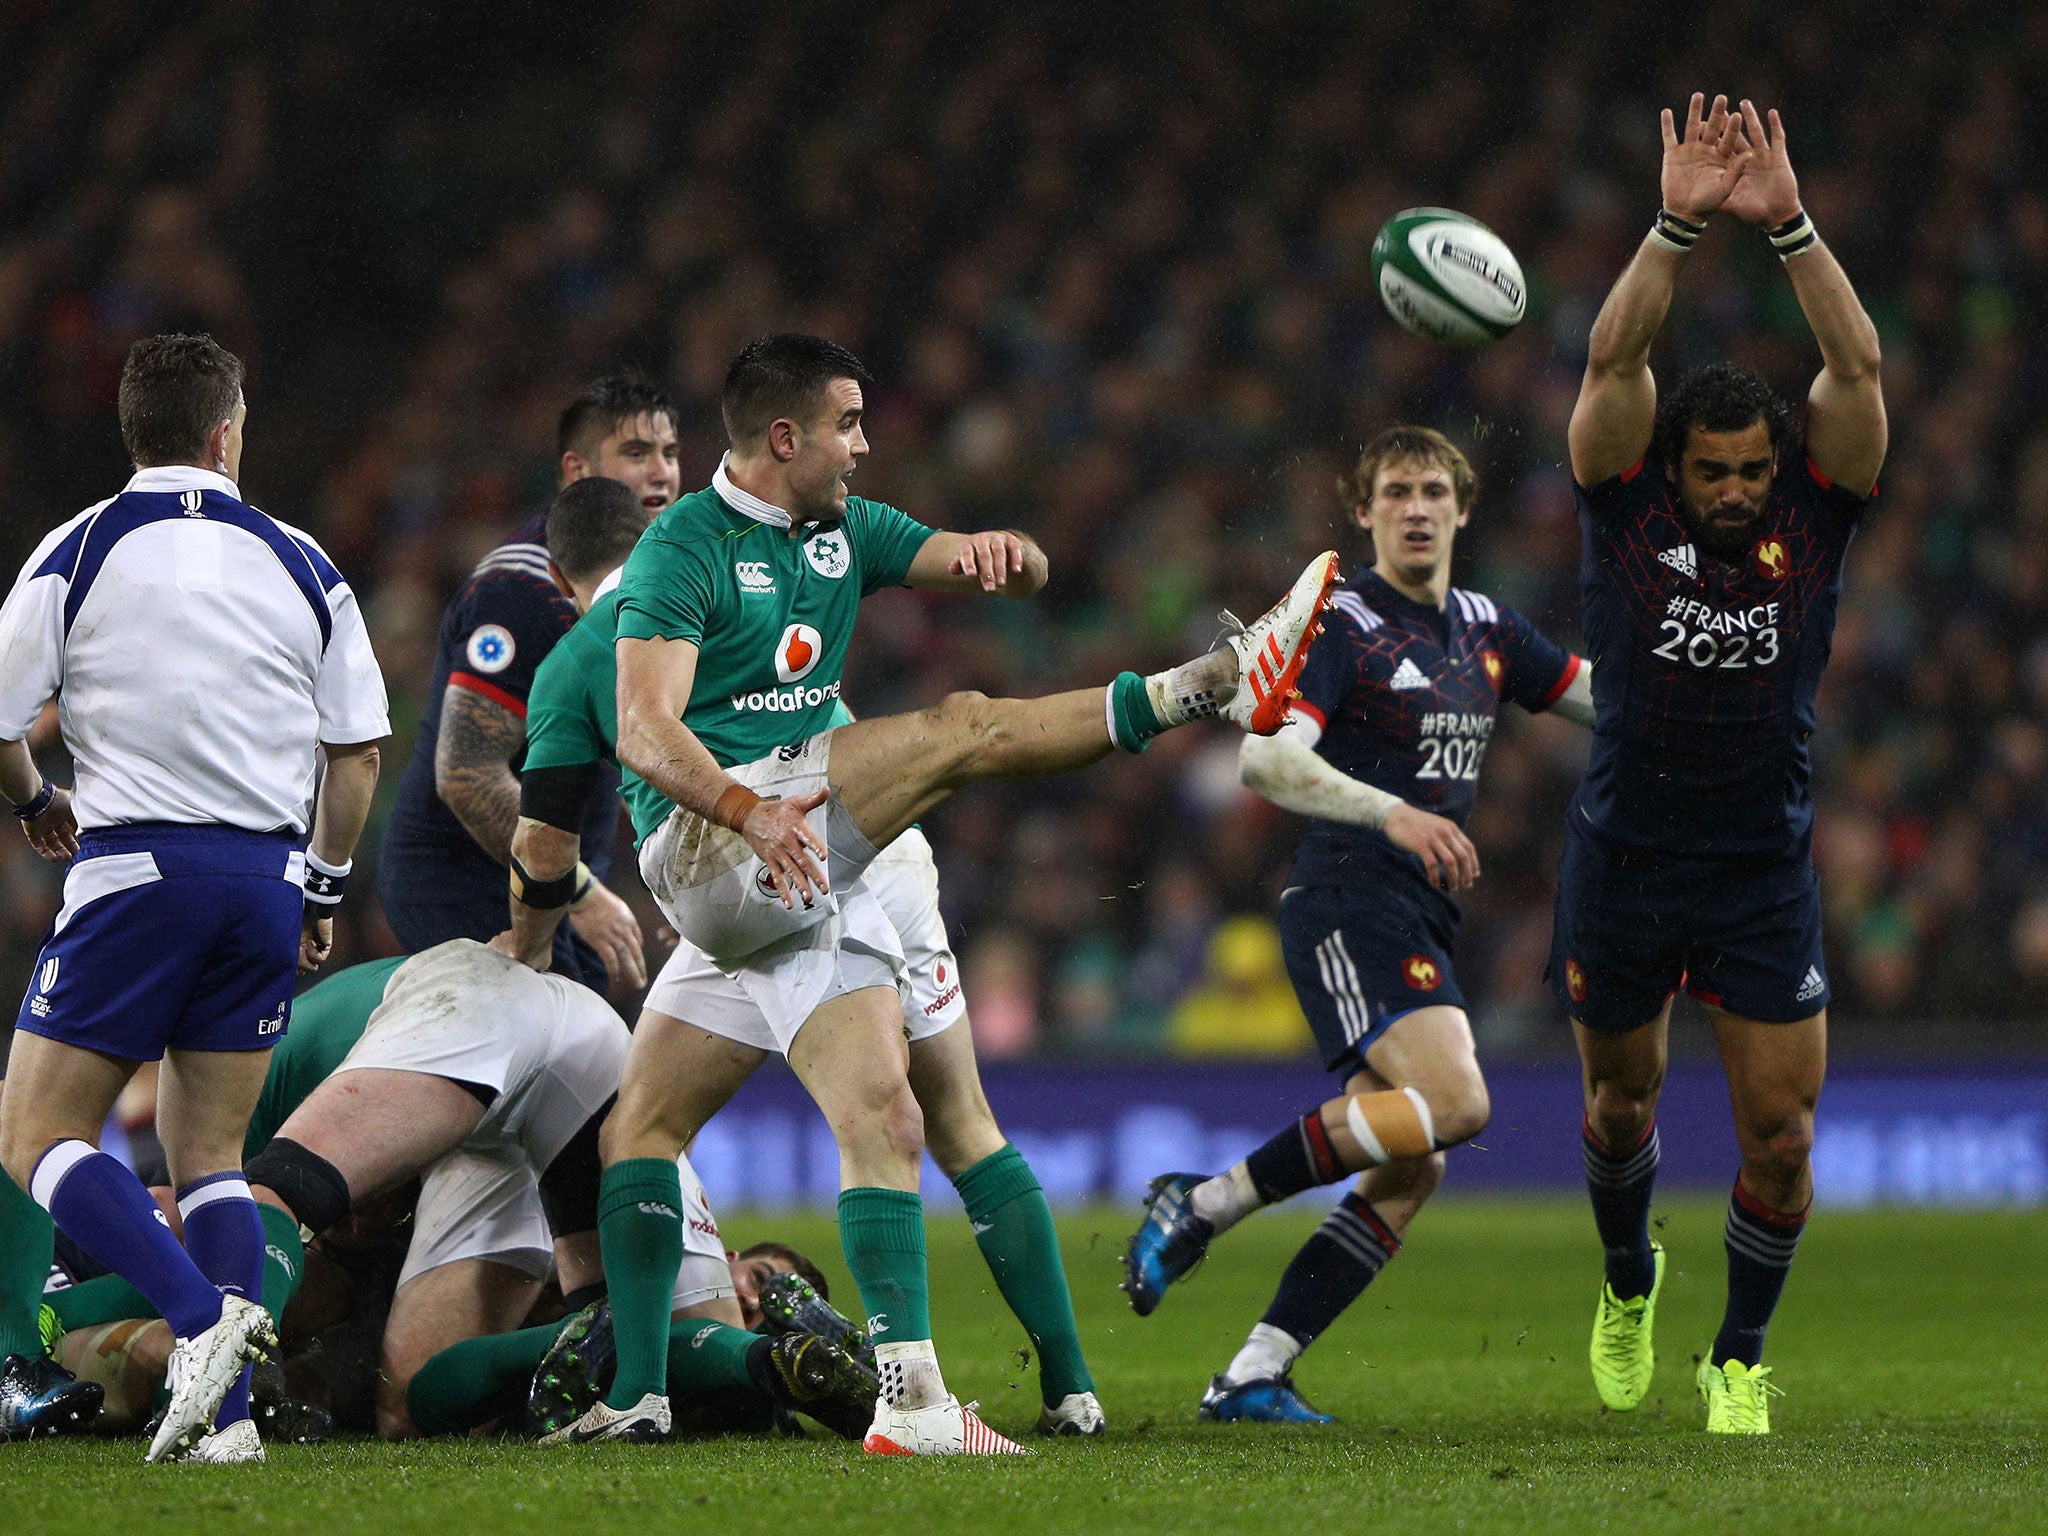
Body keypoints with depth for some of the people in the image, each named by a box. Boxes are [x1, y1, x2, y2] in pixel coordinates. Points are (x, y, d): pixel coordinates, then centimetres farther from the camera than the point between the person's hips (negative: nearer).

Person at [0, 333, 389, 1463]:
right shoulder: (299, 564, 8)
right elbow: (359, 745, 9)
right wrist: (323, 890, 21)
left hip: (135, 870, -4)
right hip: (268, 880, 4)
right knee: (208, 1152, 13)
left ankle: (202, 1313, -20)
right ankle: (226, 1410, 1)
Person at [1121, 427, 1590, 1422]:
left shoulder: (1485, 628, 17)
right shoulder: (1338, 624, -7)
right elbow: (1265, 759, -19)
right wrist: (1392, 812, -31)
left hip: (1422, 920, 8)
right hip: (1350, 902, -8)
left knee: (1411, 1172, -1)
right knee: (1452, 1102, -27)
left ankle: (1251, 1376, -1)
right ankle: (1205, 1202, -17)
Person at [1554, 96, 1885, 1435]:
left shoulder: (1813, 510, -5)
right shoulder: (1629, 504, -6)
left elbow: (1860, 367, -18)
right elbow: (1613, 358, -20)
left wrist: (1788, 223, -27)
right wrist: (1679, 226, -31)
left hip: (1766, 870, 0)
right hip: (1625, 858, 0)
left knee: (1781, 1135, -5)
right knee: (1622, 1101, 17)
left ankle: (1741, 1358, 16)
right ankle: (1630, 1280, 46)